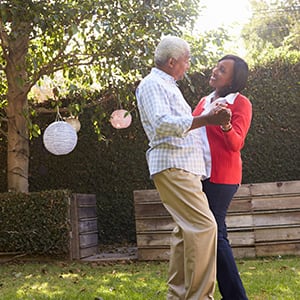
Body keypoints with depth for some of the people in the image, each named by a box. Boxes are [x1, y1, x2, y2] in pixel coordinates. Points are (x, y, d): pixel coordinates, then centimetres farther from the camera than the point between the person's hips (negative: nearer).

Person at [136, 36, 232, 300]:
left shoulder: (167, 86, 25)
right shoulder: (152, 84, -6)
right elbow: (162, 123, -22)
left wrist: (211, 118, 21)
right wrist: (205, 120, -26)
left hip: (183, 167, 11)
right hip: (172, 165, -11)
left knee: (186, 229, 9)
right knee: (203, 225, -18)